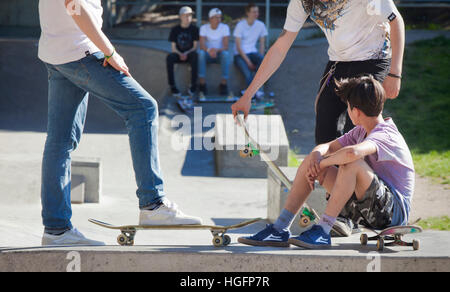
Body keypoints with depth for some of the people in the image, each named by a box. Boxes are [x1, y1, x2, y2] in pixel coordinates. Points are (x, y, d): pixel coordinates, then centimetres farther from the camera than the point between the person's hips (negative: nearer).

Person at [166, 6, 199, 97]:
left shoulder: (194, 29, 4)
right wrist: (180, 54, -17)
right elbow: (173, 48, 4)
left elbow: (195, 47, -1)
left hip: (189, 54, -1)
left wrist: (186, 53, -19)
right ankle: (172, 85, -33)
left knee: (195, 55, -38)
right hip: (178, 54, 1)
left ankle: (193, 85, -36)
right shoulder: (175, 30, 7)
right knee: (169, 57, -34)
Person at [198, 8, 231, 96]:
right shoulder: (204, 28, -6)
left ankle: (224, 83, -29)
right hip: (208, 55, 0)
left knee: (225, 53, -35)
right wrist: (209, 50, -40)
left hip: (220, 53, 0)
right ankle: (202, 83, -33)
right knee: (201, 53, -34)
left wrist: (216, 50, -37)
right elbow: (202, 46, -17)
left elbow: (226, 47, -16)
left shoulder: (225, 27, -8)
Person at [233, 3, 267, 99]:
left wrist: (260, 61, -8)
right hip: (240, 55, -3)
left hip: (252, 52, 4)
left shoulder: (260, 25, 5)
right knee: (247, 73, -32)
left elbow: (262, 44, 8)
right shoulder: (240, 25, -8)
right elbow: (238, 47, -10)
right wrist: (248, 62, -18)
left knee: (262, 59, -32)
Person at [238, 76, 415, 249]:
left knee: (352, 163, -34)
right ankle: (280, 230, -4)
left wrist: (321, 164, -24)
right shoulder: (362, 131, 11)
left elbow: (352, 152, -41)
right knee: (311, 161, 4)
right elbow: (328, 147, 13)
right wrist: (316, 155, -12)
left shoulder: (385, 136, -20)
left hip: (395, 212, -9)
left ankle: (322, 231, -30)